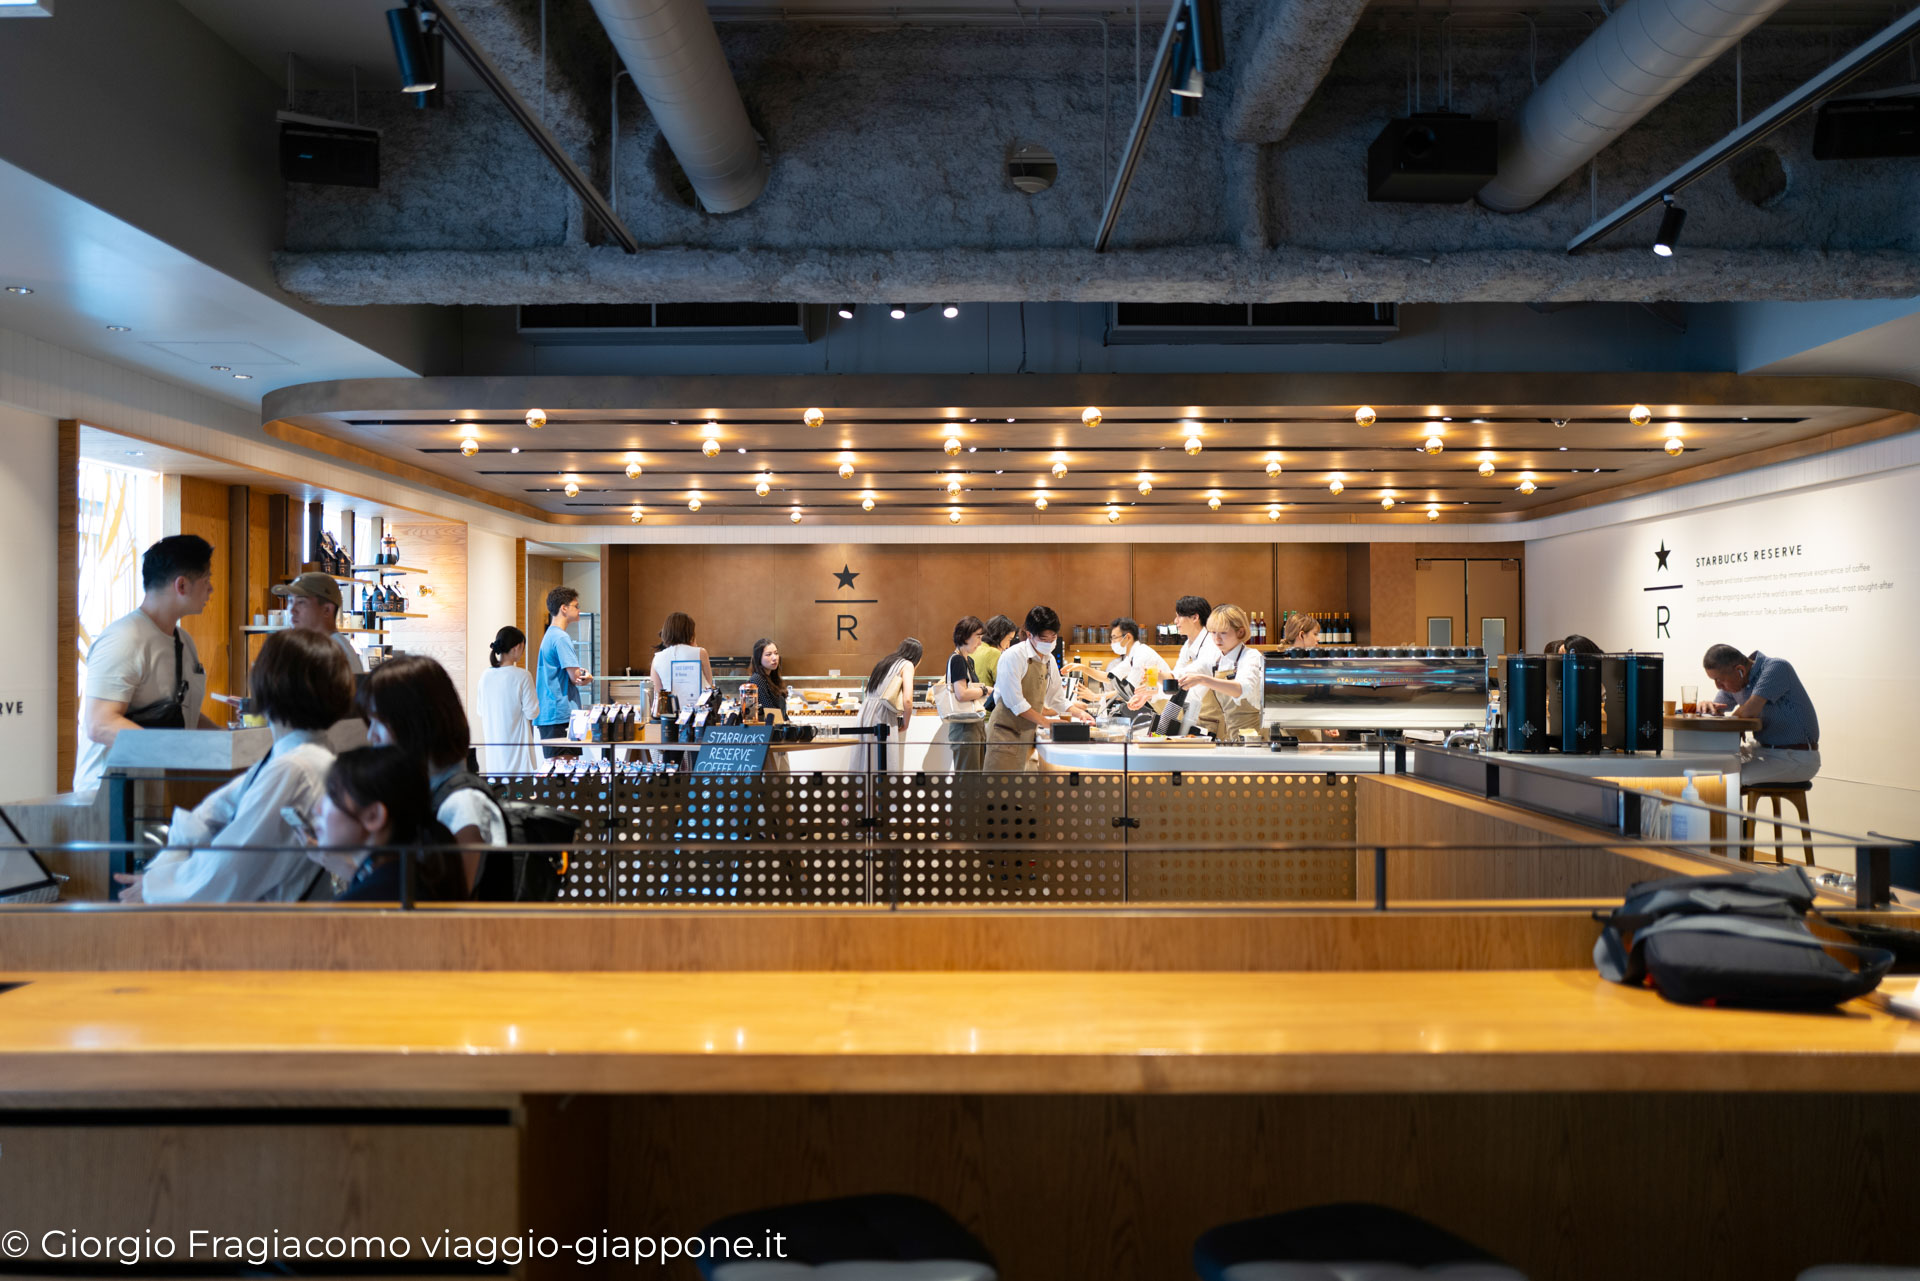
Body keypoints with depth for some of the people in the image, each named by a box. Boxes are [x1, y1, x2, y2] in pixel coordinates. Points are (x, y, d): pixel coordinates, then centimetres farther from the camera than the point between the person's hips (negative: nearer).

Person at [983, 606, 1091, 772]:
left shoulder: (1049, 660, 11)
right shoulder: (1014, 656, -13)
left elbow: (1057, 699, 21)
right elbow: (1015, 702, -17)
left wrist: (1078, 713, 5)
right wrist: (1046, 721, -11)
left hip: (1027, 732, 7)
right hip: (1006, 731, -7)